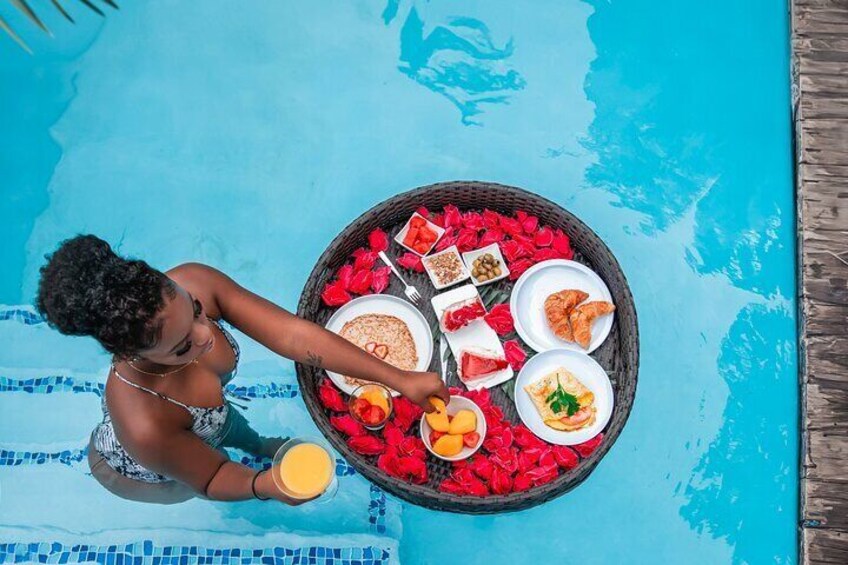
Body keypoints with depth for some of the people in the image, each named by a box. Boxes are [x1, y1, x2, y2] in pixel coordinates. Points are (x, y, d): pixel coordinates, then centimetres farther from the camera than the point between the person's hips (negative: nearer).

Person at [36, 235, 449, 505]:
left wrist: (398, 378, -35)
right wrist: (263, 486, -49)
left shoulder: (192, 283, -40)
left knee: (227, 420, 34)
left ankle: (259, 445, 69)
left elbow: (293, 334, -37)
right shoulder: (145, 425, -48)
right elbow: (211, 478, -28)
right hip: (137, 472, -4)